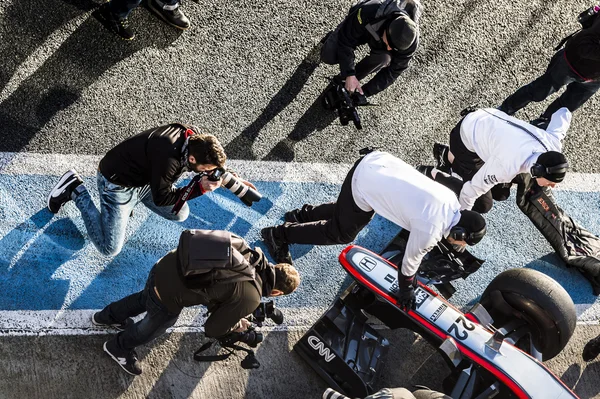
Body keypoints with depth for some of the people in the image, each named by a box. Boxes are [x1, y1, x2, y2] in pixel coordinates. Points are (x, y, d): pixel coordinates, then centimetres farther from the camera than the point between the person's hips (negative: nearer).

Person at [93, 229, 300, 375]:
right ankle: (118, 347, 57)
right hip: (168, 296, -6)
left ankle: (108, 316, 66)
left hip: (166, 265, 6)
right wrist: (238, 326, 14)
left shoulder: (251, 254, -1)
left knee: (145, 299, 40)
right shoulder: (250, 297, -19)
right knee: (153, 328, 29)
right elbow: (212, 328, -4)